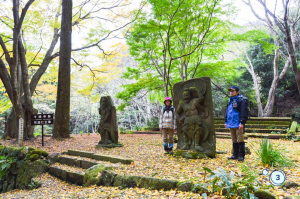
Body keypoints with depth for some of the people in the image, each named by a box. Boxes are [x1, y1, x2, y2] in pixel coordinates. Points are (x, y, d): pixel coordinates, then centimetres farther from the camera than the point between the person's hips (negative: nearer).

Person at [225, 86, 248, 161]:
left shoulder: (240, 101, -8)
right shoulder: (230, 101, 17)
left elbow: (243, 112, -14)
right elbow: (227, 112, 23)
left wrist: (242, 122, -19)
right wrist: (226, 121, 20)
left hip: (238, 124, -8)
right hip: (231, 124, 8)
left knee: (240, 140, -3)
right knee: (234, 141, 14)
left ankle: (241, 156, 3)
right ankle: (235, 155, 22)